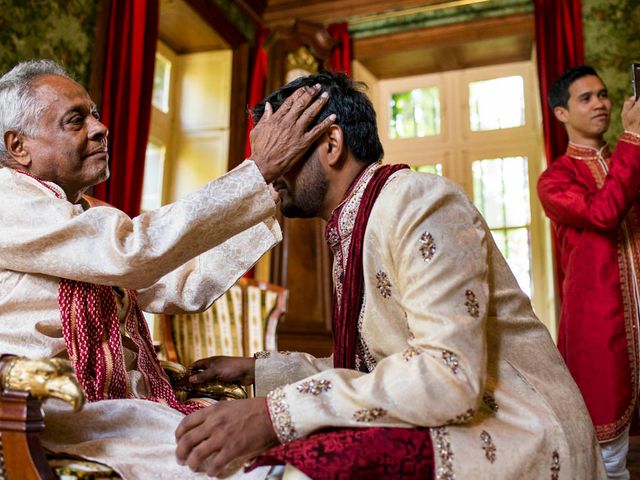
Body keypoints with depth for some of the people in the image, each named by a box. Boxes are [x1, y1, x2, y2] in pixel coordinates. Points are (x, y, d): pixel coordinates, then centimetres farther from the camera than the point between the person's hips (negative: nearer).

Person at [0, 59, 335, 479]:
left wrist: (271, 197, 3)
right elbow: (133, 252, -25)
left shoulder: (83, 217, 17)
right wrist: (261, 168, -21)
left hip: (124, 399, 8)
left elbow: (187, 286, 9)